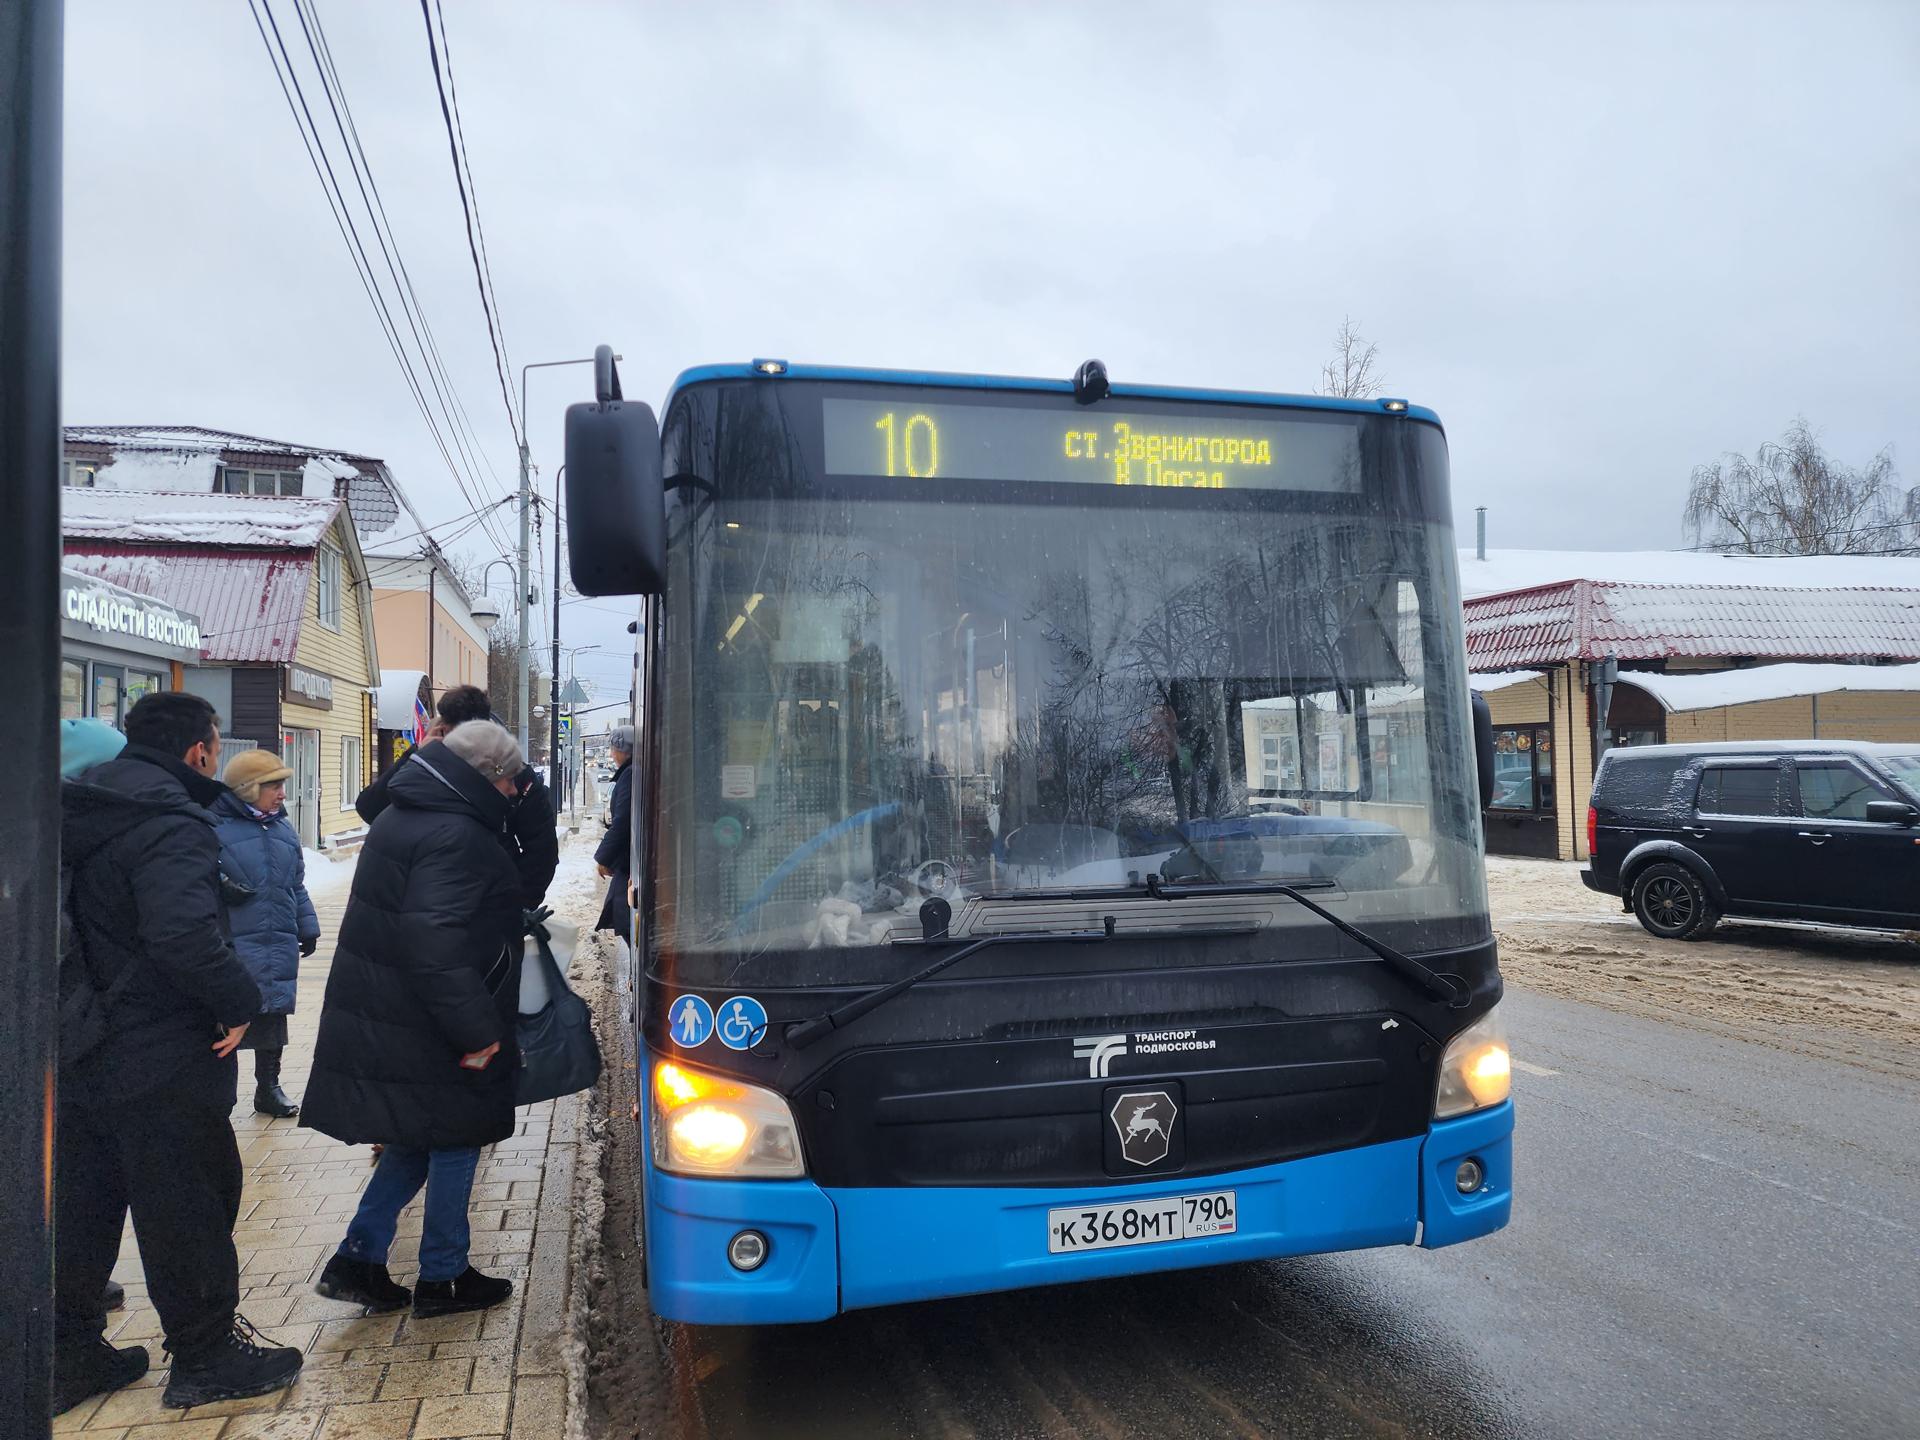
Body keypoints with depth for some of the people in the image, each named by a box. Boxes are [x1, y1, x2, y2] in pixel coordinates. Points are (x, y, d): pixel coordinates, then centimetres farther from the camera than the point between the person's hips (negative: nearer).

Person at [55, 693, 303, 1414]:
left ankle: (70, 1354, 32)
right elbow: (184, 934, -36)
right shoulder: (170, 824, -22)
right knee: (188, 1207, 5)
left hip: (80, 1055, 9)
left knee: (81, 1204, 19)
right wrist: (238, 1001, -23)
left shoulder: (82, 810, 7)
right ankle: (205, 1359, 18)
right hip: (161, 1063, -9)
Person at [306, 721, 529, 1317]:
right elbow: (437, 946, -30)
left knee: (417, 1142, 21)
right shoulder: (454, 837, -23)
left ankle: (357, 1258, 23)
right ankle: (442, 1278, 20)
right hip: (425, 1034, -9)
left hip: (377, 1016, 10)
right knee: (455, 1143, 7)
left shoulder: (401, 815, 11)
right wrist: (475, 1031, -24)